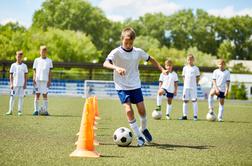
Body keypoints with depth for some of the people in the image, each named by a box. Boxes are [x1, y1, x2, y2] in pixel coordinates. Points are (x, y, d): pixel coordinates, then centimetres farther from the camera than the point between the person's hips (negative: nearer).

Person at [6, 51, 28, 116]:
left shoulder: (24, 66, 7)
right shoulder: (13, 65, 6)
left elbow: (25, 76, 7)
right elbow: (11, 75, 5)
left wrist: (25, 84, -1)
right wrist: (11, 84, -3)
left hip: (22, 85, 0)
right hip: (14, 84, 0)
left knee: (21, 97, -1)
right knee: (12, 97, -2)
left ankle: (20, 111, 3)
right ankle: (10, 110, 1)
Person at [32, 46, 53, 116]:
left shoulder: (49, 61, 10)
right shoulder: (37, 60, 10)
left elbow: (50, 72, 8)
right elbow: (34, 70, 8)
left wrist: (49, 81, -1)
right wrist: (34, 79, -4)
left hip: (45, 80, 0)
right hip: (38, 80, 0)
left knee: (45, 95, -2)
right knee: (37, 94, -2)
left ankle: (45, 110, -1)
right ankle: (36, 110, 0)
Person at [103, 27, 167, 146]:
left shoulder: (138, 52, 0)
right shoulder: (116, 52, -14)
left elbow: (151, 59, 17)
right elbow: (105, 63, -31)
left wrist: (162, 69, 11)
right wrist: (116, 68, -50)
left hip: (135, 85, 4)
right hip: (122, 86, -4)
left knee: (141, 109, 2)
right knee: (129, 110, -15)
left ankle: (144, 129, 32)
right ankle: (139, 137, -6)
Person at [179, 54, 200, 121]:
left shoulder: (196, 68, -1)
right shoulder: (185, 68, 8)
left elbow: (198, 77, 4)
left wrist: (195, 83, -4)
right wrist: (185, 82, 4)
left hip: (193, 87, -3)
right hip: (186, 87, 3)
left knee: (194, 100, -3)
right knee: (185, 100, 5)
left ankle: (195, 115, 0)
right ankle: (185, 115, 11)